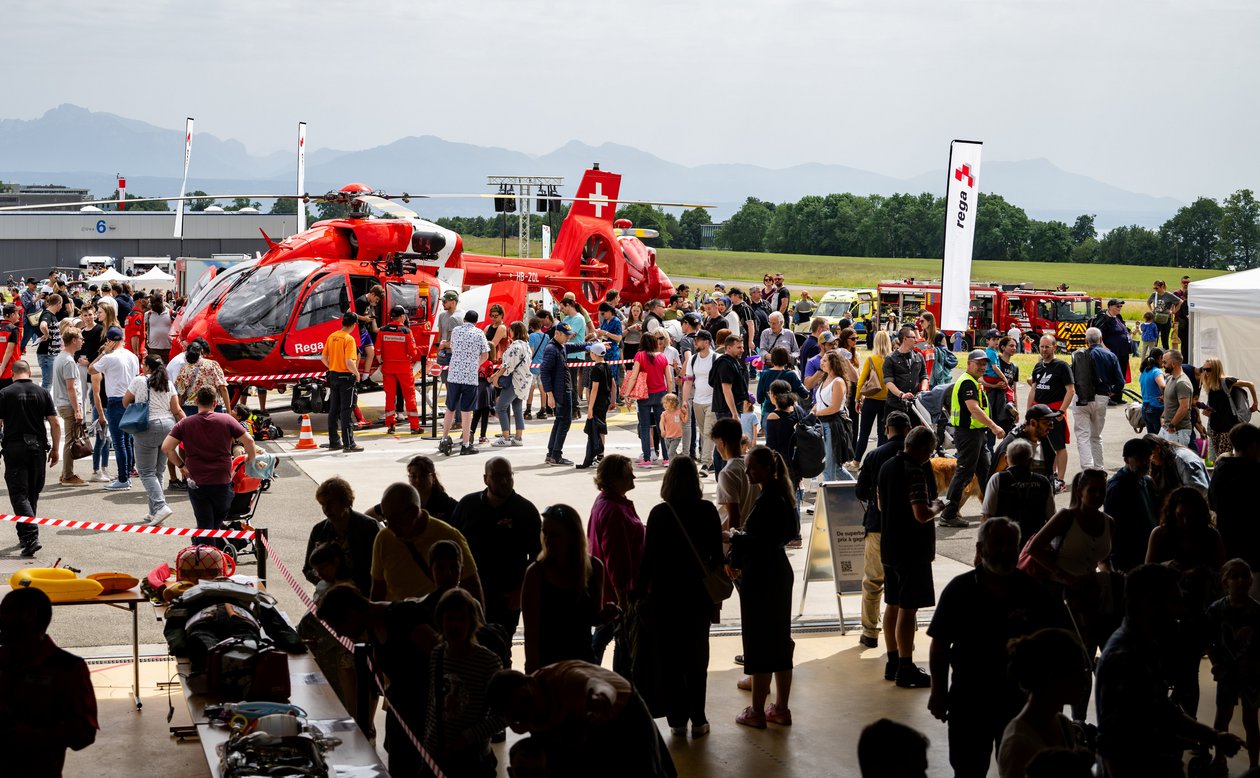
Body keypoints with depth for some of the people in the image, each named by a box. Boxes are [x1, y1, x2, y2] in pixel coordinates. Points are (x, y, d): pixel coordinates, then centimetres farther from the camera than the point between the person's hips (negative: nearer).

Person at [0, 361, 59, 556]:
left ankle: (31, 536, -20)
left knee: (19, 494, -4)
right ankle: (25, 536, 25)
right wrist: (55, 449, 11)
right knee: (33, 493, 16)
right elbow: (55, 423, 2)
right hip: (38, 447, 3)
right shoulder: (42, 392, 4)